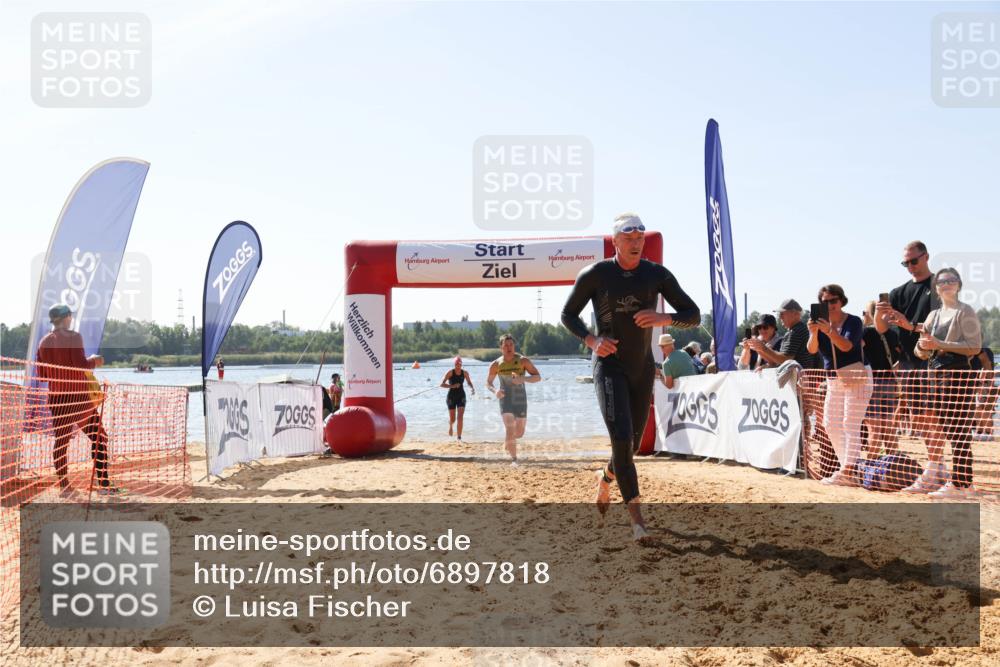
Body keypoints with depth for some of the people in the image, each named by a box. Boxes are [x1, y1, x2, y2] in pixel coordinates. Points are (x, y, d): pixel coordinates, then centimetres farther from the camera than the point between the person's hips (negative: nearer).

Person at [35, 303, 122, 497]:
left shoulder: (44, 342, 9)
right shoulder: (73, 337, -9)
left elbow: (42, 374, 12)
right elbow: (80, 364, -19)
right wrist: (94, 360, 0)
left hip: (56, 397, 6)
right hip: (77, 396, -6)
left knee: (61, 441, 8)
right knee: (99, 437, 4)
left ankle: (64, 487, 7)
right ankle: (104, 484, 2)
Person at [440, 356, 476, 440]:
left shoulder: (465, 373, -1)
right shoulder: (450, 372, -9)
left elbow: (469, 382, 15)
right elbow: (442, 384, -12)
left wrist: (472, 388, -7)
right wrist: (452, 386, -26)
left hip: (461, 396, 1)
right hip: (451, 396, -1)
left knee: (460, 417, -14)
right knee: (452, 419, 6)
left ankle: (459, 437, -12)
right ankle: (450, 425, 44)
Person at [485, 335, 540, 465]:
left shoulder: (523, 361, -9)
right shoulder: (496, 365, -5)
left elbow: (538, 377, -12)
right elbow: (488, 383, 8)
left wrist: (523, 379, -30)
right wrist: (494, 391, -15)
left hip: (520, 400, 1)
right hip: (505, 400, -1)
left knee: (519, 433, 11)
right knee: (510, 429, -18)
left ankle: (507, 439, 46)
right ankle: (514, 459, -12)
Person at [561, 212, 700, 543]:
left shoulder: (657, 274, -1)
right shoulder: (595, 274, -7)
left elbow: (694, 315, 1)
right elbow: (568, 314, 4)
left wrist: (665, 318, -20)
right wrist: (591, 340, -14)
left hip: (643, 368, 3)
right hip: (609, 366, -3)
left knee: (632, 443, 12)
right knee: (621, 439, -18)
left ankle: (605, 479, 45)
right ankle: (636, 516, -12)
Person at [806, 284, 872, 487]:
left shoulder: (853, 322, -9)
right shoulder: (822, 323, 7)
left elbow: (846, 345, -26)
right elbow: (812, 349, -8)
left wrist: (830, 332, -42)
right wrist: (814, 333, -28)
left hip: (856, 377, -7)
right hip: (834, 379, 7)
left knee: (851, 425, -13)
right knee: (831, 424, 9)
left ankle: (848, 472, -16)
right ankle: (845, 467, 18)